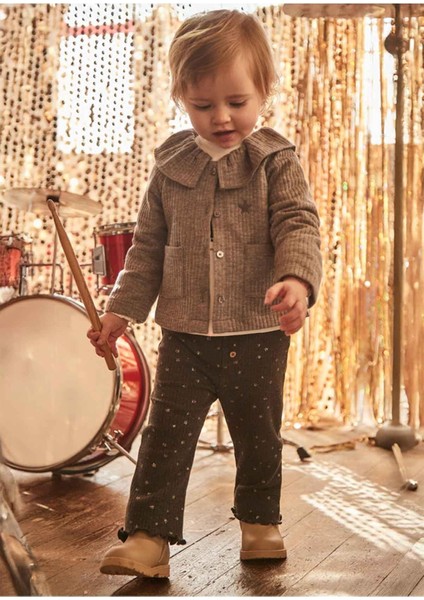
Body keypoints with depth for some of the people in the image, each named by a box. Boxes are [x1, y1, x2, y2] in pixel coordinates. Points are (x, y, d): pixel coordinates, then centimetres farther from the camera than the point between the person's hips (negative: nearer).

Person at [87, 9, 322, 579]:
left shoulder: (276, 161, -3)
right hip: (184, 333, 2)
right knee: (166, 431, 0)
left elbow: (298, 224, -13)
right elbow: (148, 244, 10)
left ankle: (260, 522, 34)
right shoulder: (171, 166, 5)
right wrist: (122, 308, 5)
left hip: (258, 333, -1)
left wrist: (296, 278, -33)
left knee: (258, 434, 13)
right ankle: (149, 536, 8)